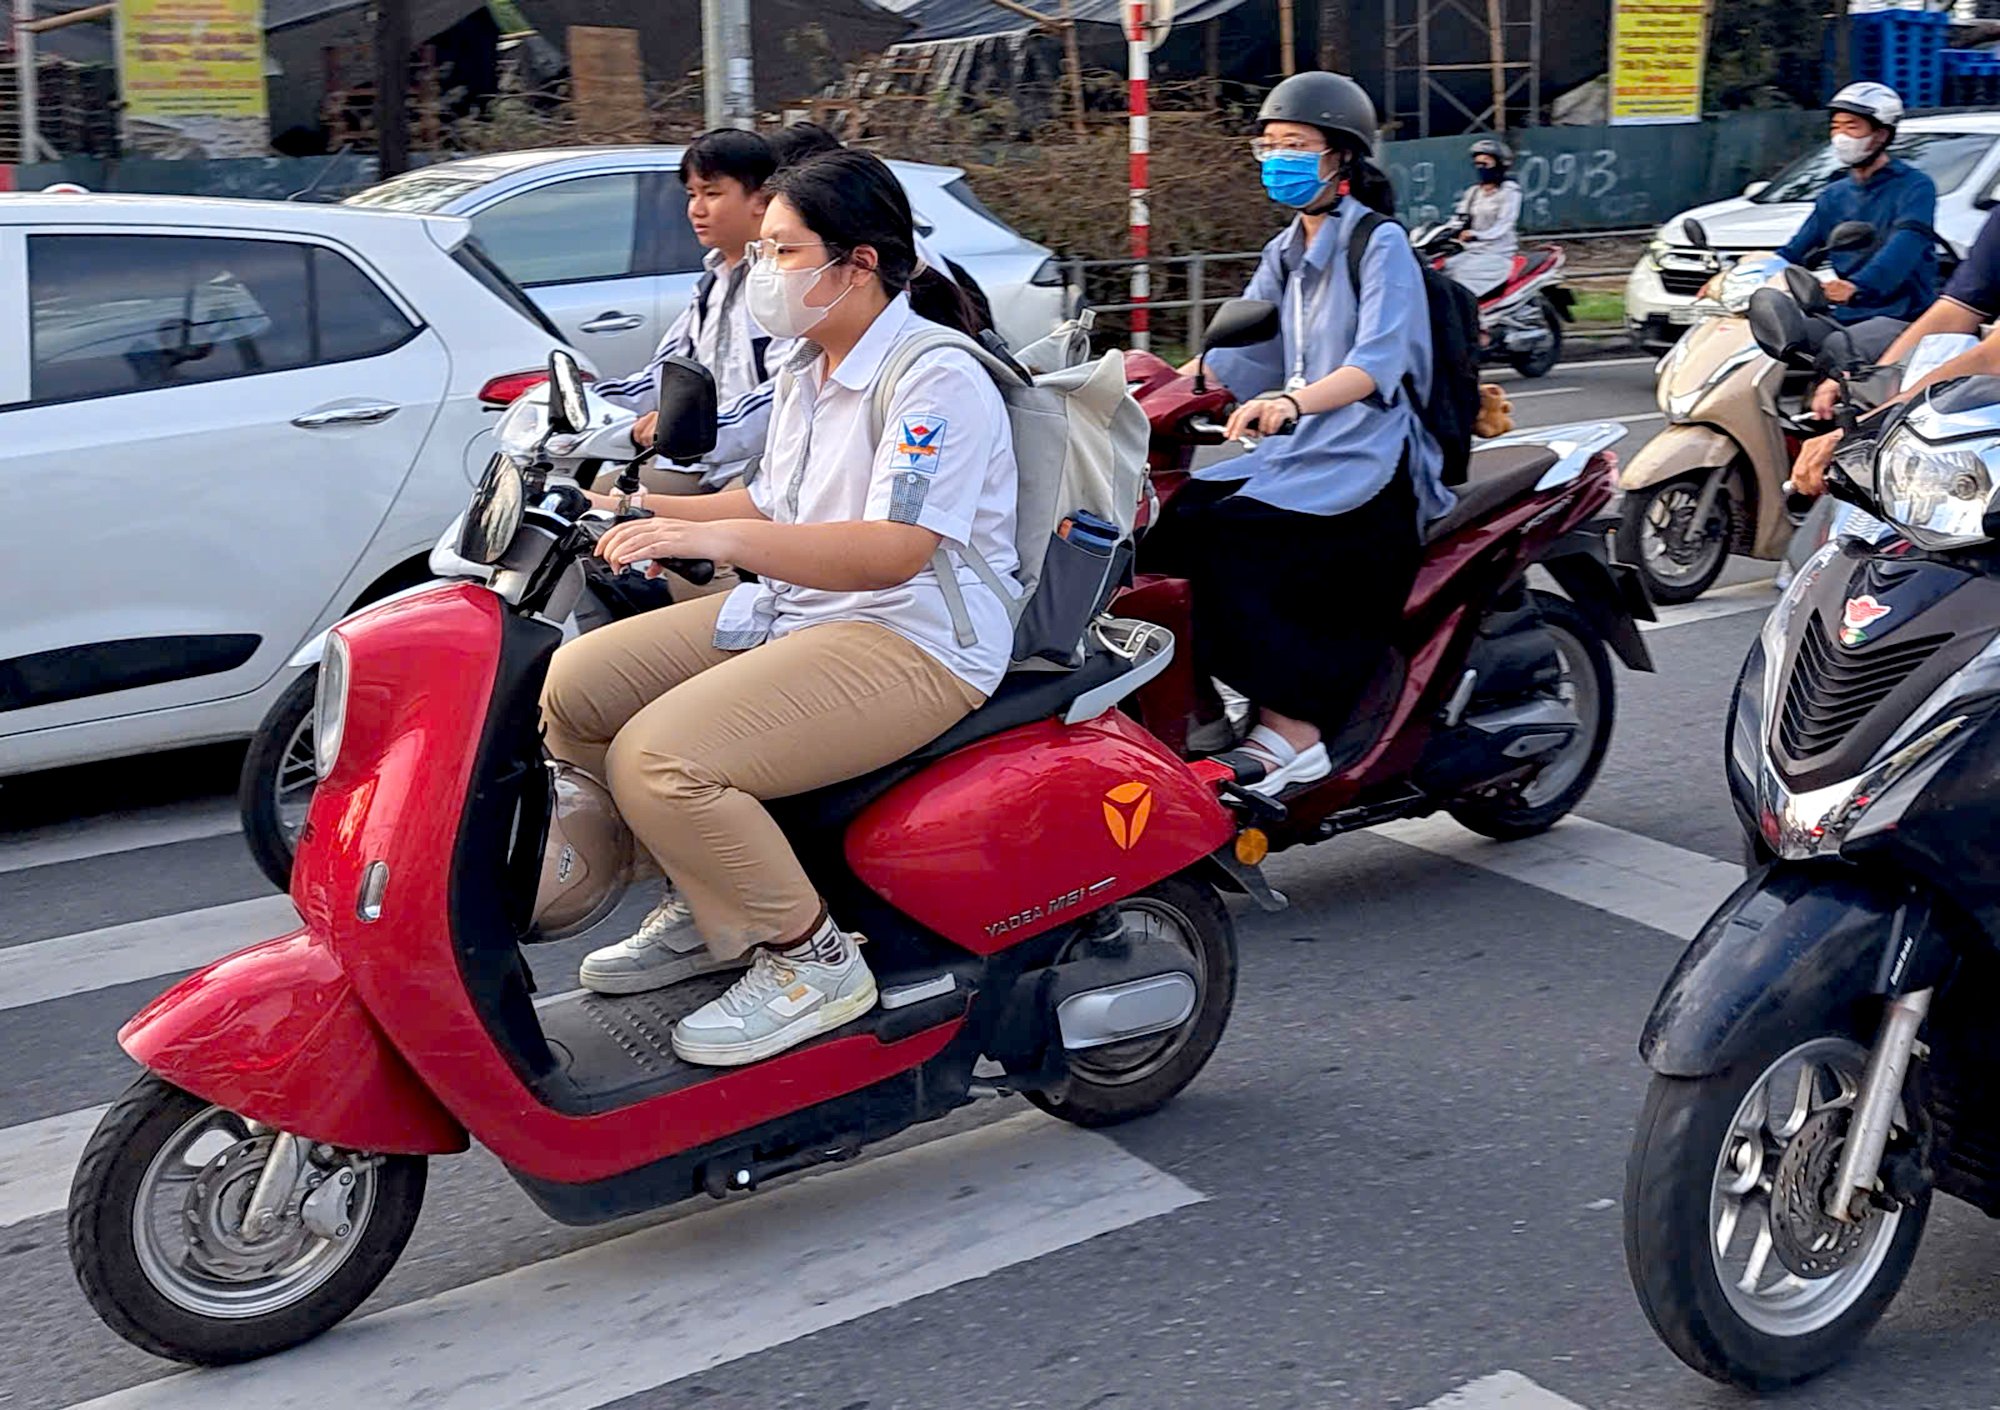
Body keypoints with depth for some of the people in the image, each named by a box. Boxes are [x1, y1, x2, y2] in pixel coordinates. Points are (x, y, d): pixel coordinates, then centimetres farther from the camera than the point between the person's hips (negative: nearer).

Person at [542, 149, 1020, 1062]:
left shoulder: (938, 379, -15)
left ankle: (812, 959, -8)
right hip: (792, 612, 10)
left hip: (913, 643, -10)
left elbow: (894, 549, -26)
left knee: (659, 759, -27)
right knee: (572, 687, 3)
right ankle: (711, 908, 15)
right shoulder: (809, 372, 16)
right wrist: (649, 510, 9)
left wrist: (718, 539, -33)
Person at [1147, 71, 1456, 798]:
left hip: (1368, 464, -7)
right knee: (1163, 525, -15)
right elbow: (1236, 356, 14)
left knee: (1224, 539, -28)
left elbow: (1378, 361, -22)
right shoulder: (1283, 254, 18)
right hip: (1297, 453, 7)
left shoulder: (1381, 244, -6)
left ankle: (1291, 730, -25)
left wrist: (1291, 401, -40)